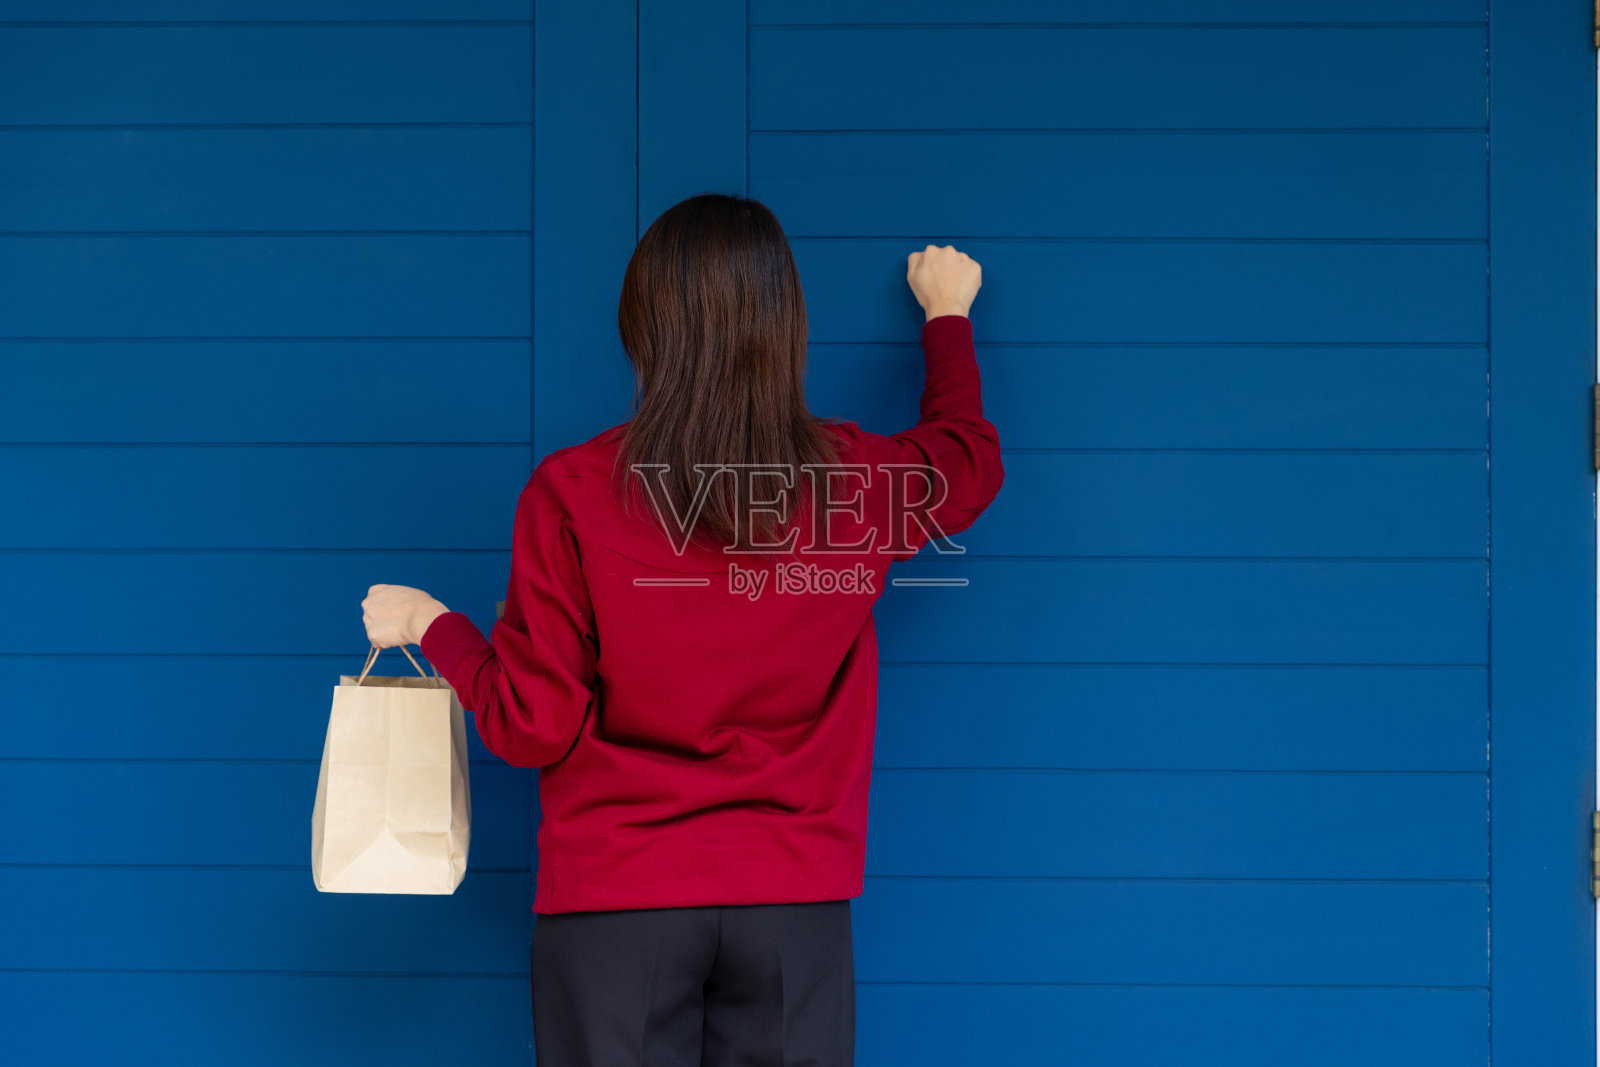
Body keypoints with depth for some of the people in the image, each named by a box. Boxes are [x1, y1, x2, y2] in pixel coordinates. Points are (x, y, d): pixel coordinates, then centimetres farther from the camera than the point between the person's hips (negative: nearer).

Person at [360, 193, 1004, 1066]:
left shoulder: (572, 494, -8)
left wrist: (431, 627, 13)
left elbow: (532, 726, -5)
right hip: (795, 901, 2)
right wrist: (947, 316, 42)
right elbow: (970, 456, 24)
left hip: (615, 903, -2)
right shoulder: (856, 481, 0)